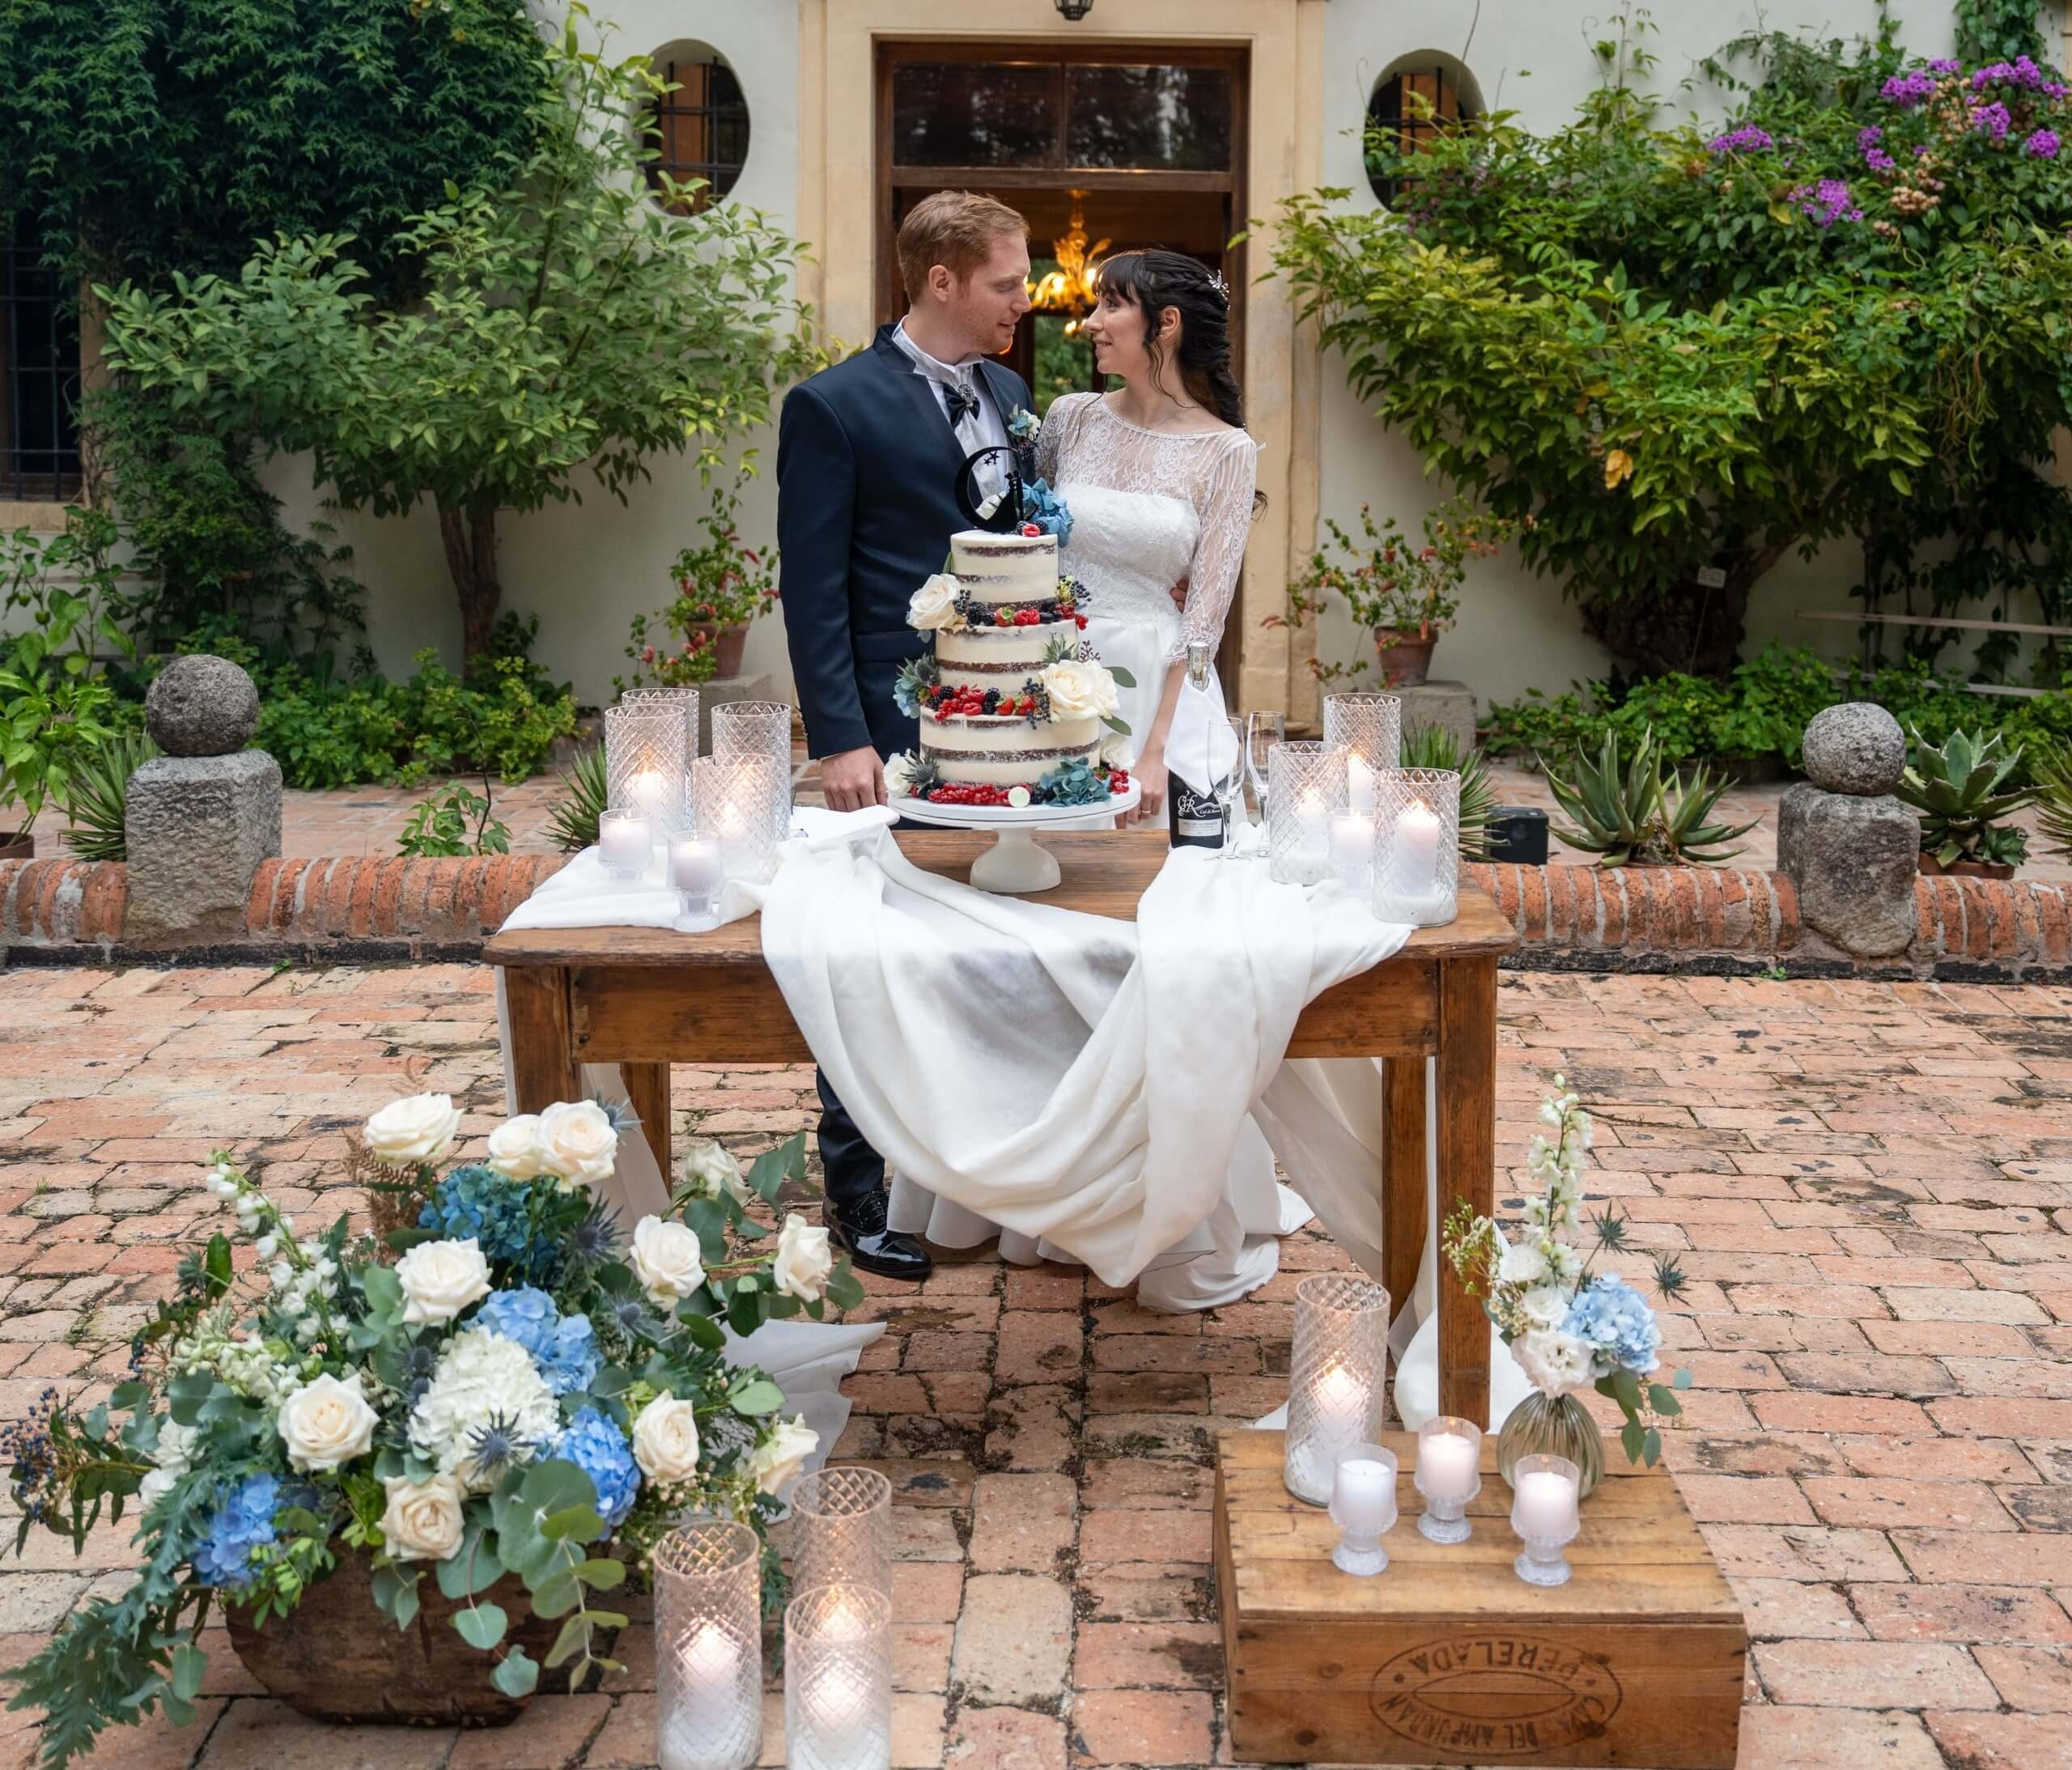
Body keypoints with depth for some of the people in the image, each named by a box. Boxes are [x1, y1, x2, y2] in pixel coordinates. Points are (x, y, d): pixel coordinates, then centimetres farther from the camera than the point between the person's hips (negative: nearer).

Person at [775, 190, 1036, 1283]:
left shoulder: (1008, 395, 14)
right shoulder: (835, 408, -6)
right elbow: (814, 589, -9)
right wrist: (839, 739, -15)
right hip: (898, 735, -6)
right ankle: (860, 1192, 14)